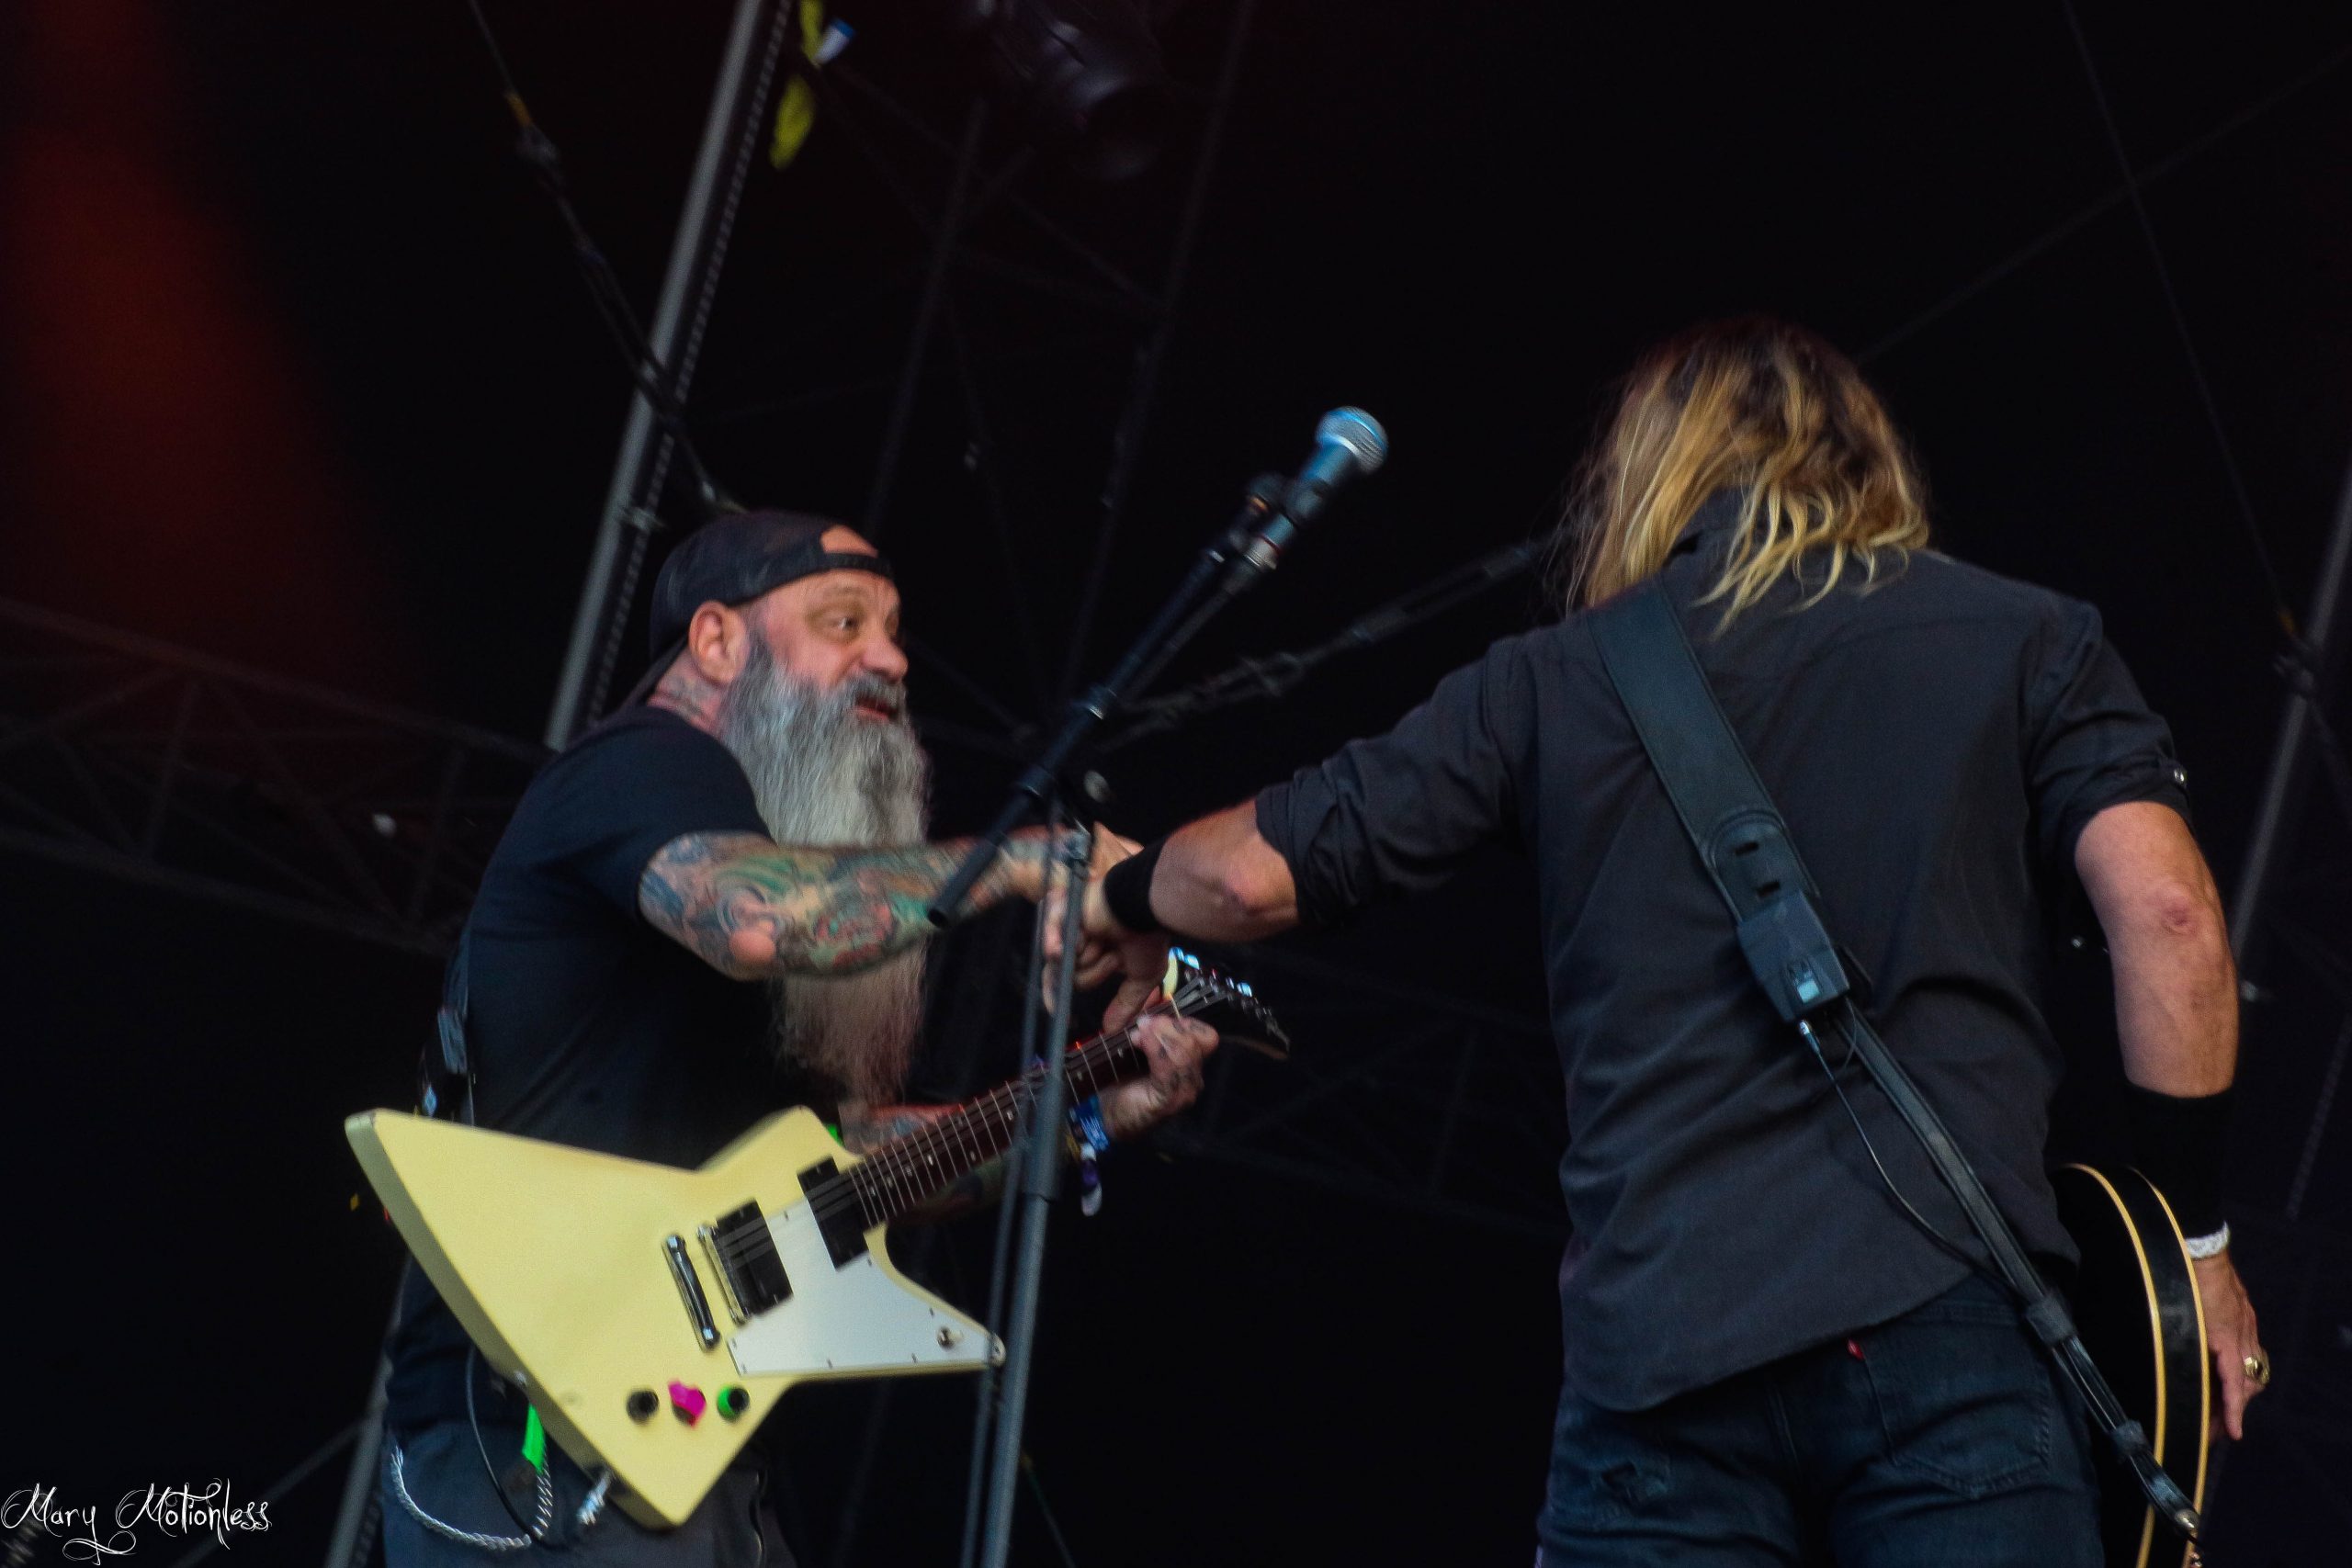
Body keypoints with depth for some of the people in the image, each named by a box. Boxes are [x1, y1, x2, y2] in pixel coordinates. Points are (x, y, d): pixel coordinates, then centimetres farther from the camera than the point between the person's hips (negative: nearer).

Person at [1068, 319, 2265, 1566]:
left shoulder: (1556, 681, 13)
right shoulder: (2027, 643, 11)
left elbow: (1255, 871, 14)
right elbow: (2164, 908, -4)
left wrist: (1122, 898, 36)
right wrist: (2192, 1230, 5)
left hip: (1654, 1350, 1)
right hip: (1954, 1322, -1)